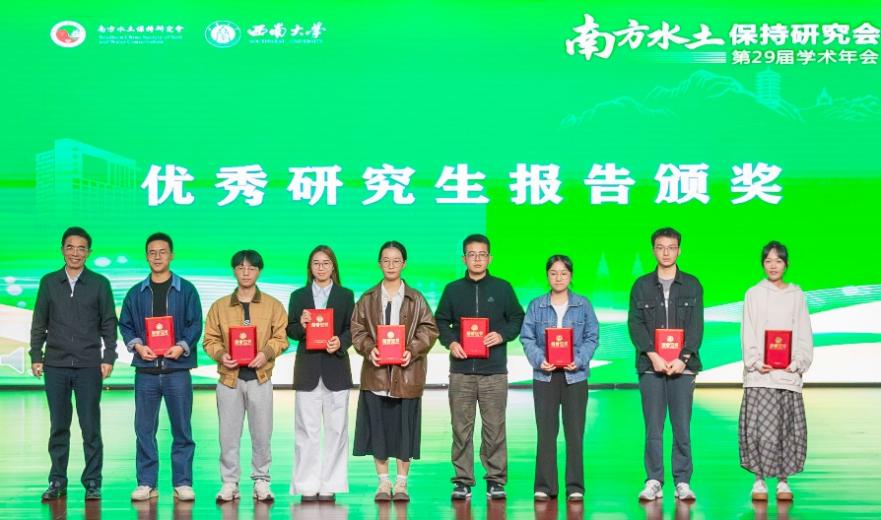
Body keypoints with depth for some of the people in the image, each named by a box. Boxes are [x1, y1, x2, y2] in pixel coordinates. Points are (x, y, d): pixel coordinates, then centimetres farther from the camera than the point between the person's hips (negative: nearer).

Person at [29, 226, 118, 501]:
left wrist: (108, 357, -3)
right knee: (58, 427, 6)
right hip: (56, 365, 2)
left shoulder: (99, 283, 4)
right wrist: (36, 357, 4)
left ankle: (92, 483, 6)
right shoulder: (49, 282, 8)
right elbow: (39, 323, 10)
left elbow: (109, 324, 4)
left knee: (90, 427, 0)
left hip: (89, 365, -1)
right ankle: (57, 481, 12)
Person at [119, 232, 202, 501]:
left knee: (181, 428, 1)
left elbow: (195, 324, 1)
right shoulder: (136, 293, 11)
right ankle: (146, 483, 9)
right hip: (145, 370, 2)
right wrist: (137, 346, -7)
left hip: (177, 369, -2)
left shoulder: (186, 290, 5)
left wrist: (182, 347, -15)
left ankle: (182, 483, 7)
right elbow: (125, 325, 10)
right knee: (144, 428, 3)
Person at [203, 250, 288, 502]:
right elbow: (210, 339, 7)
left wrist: (266, 353, -14)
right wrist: (221, 354, -11)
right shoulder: (219, 306, 9)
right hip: (229, 376, 1)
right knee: (228, 433, 2)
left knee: (262, 433, 1)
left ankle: (261, 481, 12)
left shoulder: (273, 306, 7)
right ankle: (229, 483, 10)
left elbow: (281, 338, 3)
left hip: (260, 377, -1)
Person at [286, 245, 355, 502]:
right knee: (307, 430, 0)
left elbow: (351, 329, 3)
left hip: (335, 369, 0)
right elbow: (291, 331, 5)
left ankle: (330, 485, 6)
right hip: (307, 370, 0)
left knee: (336, 429, 0)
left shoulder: (345, 295, 9)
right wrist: (301, 324, -17)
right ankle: (307, 486, 4)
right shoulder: (299, 296, 11)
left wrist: (341, 342, -16)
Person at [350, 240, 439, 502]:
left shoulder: (416, 299, 6)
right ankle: (383, 482, 12)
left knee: (404, 428, 2)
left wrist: (412, 350, -13)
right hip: (376, 372, 1)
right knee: (377, 428, 2)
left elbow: (429, 330, 3)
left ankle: (401, 482, 11)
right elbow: (357, 330, 7)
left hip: (407, 373, -1)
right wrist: (369, 349, -12)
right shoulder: (367, 298, 9)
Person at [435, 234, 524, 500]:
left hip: (494, 370, -1)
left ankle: (496, 480, 6)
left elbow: (517, 319, 10)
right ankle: (462, 481, 7)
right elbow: (440, 321, 13)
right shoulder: (453, 289, 10)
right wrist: (451, 342, -5)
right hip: (461, 370, 1)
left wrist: (502, 335, -8)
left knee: (495, 428, -1)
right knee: (461, 427, 2)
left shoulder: (502, 288, 8)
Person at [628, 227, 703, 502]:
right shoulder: (641, 285, 10)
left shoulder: (692, 285, 9)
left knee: (682, 426, -1)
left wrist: (682, 358, -11)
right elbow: (635, 323, 2)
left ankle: (683, 482, 5)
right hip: (650, 365, 0)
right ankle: (653, 481, 5)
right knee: (653, 427, 0)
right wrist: (653, 355, -12)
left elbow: (697, 325, 2)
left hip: (682, 365, 0)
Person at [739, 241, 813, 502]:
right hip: (760, 373, -1)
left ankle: (783, 480, 8)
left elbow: (804, 334, 9)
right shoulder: (754, 294, 8)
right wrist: (755, 362, -10)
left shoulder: (796, 295, 12)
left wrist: (798, 362, -5)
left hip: (789, 373, 2)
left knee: (789, 428, -1)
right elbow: (748, 333, 3)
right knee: (760, 426, -8)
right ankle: (759, 480, 1)